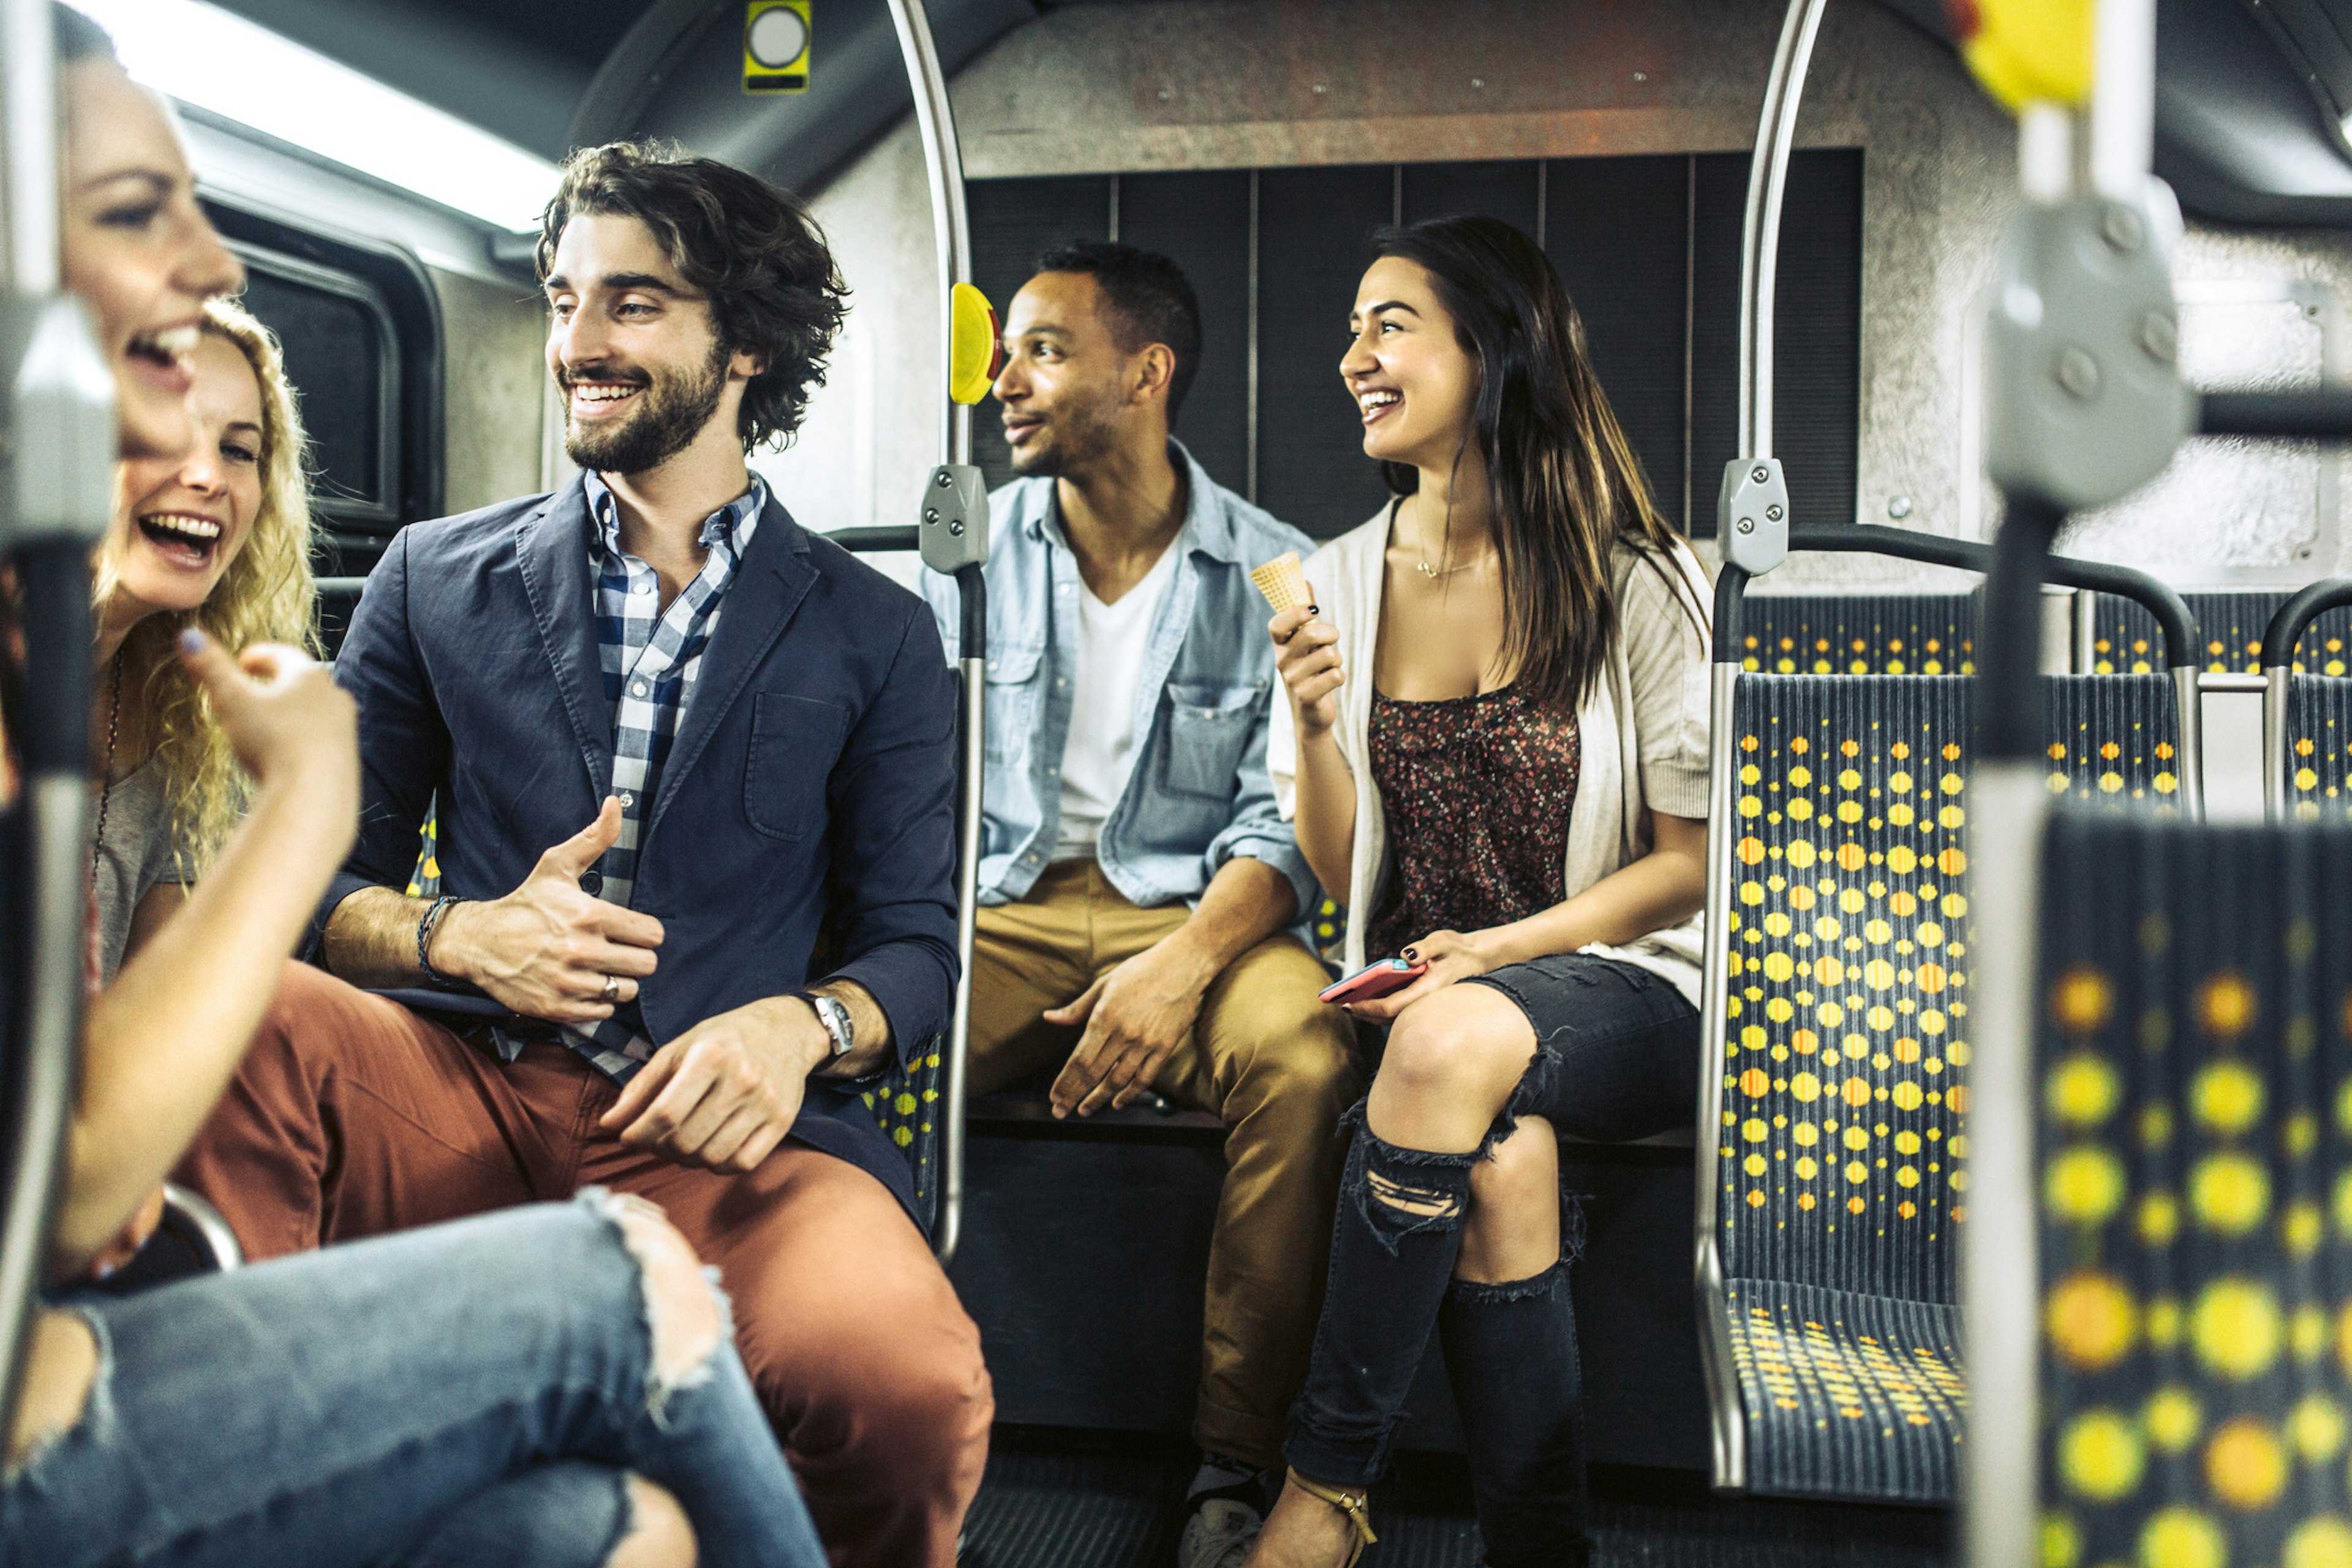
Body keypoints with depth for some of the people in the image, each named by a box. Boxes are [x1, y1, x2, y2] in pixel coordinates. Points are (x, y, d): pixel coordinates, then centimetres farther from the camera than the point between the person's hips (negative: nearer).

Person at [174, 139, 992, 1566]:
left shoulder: (875, 634, 10)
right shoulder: (438, 579, 13)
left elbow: (916, 943, 8)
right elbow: (321, 879, 13)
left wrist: (801, 1023, -16)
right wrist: (460, 936, -10)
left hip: (713, 1129, -1)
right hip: (457, 1096, 2)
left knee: (908, 1387, -33)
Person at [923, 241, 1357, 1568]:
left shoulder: (1272, 571, 1)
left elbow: (1287, 825, -4)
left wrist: (1185, 961, -23)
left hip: (1196, 912, -1)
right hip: (1000, 912, 2)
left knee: (1305, 1057, -34)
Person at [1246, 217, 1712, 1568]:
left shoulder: (1641, 583, -3)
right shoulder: (1345, 582, 8)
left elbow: (1690, 862, -2)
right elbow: (1343, 877, 9)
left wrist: (1495, 951, -15)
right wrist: (1313, 730, -10)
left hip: (1619, 985, -2)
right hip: (1424, 989, 3)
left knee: (1455, 1040, -35)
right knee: (1499, 1151, -32)